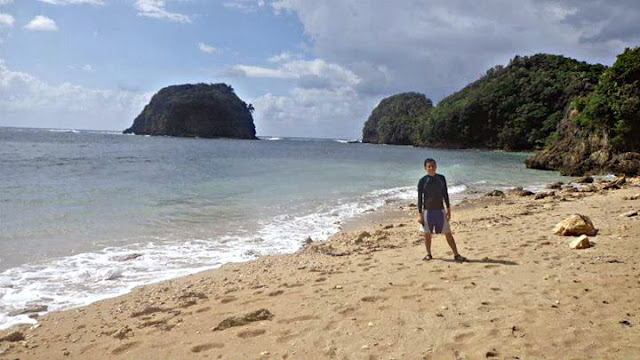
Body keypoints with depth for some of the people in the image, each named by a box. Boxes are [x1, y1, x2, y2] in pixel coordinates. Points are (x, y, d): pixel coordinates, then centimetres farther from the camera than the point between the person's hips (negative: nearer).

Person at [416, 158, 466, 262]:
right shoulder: (422, 181, -4)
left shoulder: (441, 178, 4)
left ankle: (456, 254, 5)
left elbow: (445, 194, 9)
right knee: (427, 234, 6)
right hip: (427, 211, -1)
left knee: (448, 233, 0)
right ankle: (428, 254, 22)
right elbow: (420, 198, -3)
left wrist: (448, 209, 6)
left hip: (440, 210, 1)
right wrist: (419, 214, -6)